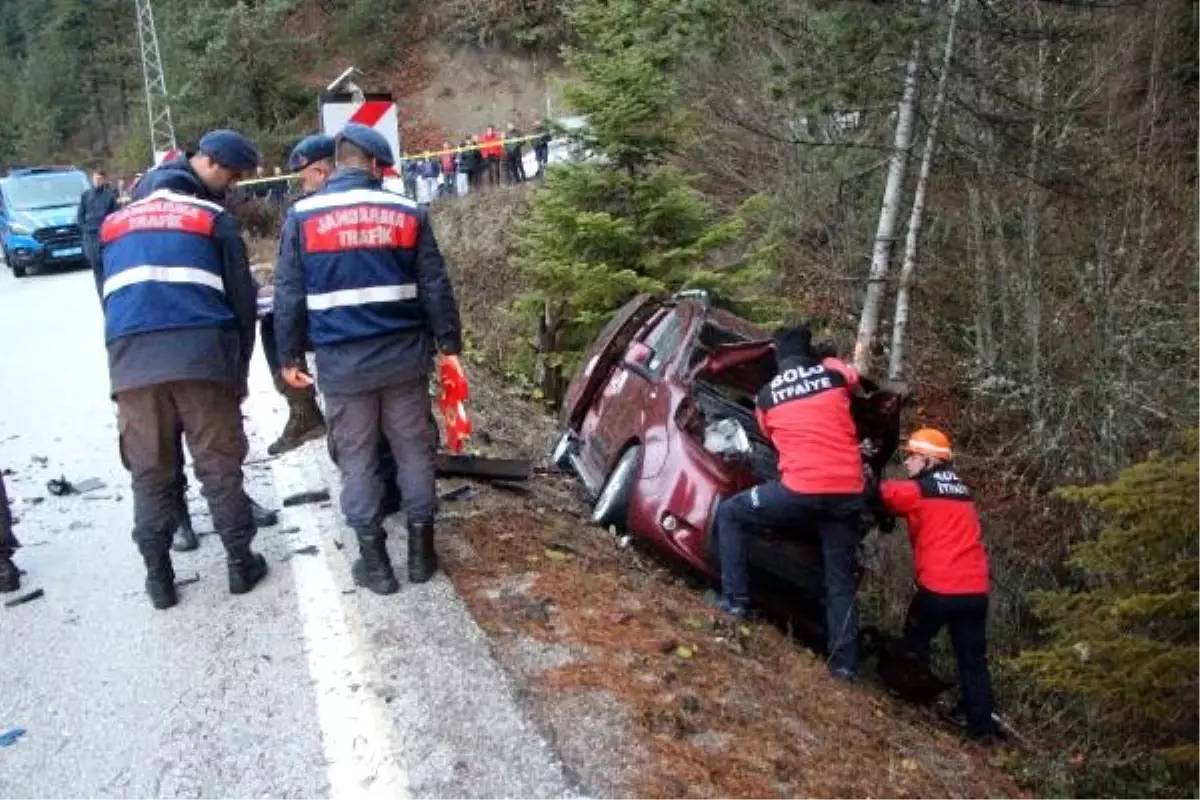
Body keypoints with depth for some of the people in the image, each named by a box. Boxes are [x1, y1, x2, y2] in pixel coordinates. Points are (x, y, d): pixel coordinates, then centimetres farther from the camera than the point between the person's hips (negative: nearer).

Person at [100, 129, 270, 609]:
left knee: (150, 472, 10)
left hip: (131, 364, 3)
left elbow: (109, 299, 23)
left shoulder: (114, 223, 21)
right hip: (201, 357, -3)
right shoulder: (212, 218, 7)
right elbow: (242, 299, 5)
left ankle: (158, 576, 13)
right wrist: (239, 367, 13)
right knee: (220, 465, 6)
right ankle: (240, 563, 13)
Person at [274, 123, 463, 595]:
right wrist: (449, 344, 10)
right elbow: (436, 287, 3)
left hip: (342, 361, -1)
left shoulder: (302, 217, -1)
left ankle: (374, 560, 13)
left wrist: (290, 356, 9)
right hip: (404, 354, 1)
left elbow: (289, 295, 0)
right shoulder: (407, 212, 2)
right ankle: (420, 550, 19)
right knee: (413, 449, 12)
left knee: (356, 458, 9)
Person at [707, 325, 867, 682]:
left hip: (802, 489, -3)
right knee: (841, 579, 16)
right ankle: (844, 662, 13)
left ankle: (734, 600, 12)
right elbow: (855, 379, 34)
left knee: (730, 514, 17)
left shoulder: (767, 395, 8)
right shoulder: (834, 371, 9)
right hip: (848, 493, 3)